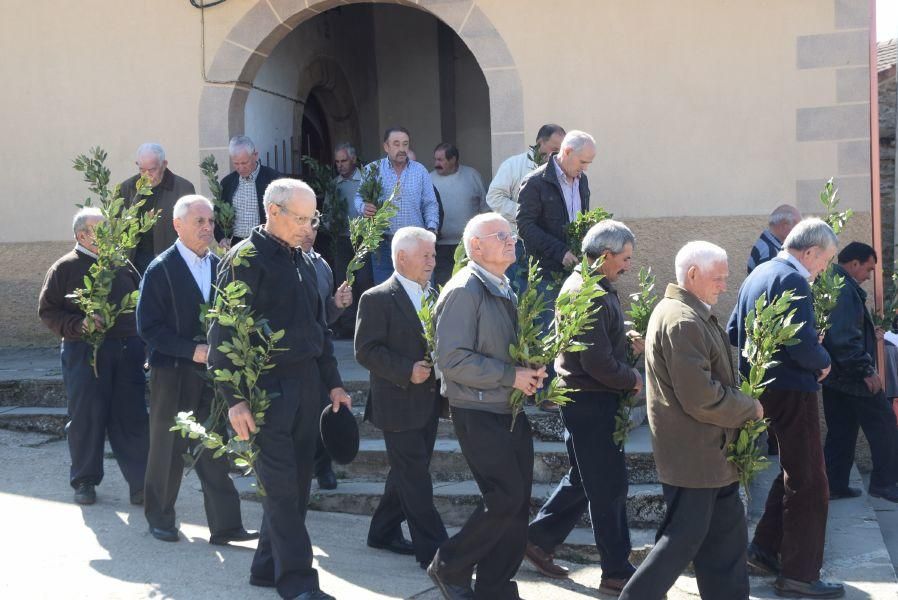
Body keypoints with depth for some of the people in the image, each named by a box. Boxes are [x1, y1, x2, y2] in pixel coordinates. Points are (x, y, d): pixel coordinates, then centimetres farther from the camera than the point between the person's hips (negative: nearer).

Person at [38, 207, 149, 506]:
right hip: (84, 354, -3)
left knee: (132, 417, 2)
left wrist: (141, 341, 7)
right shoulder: (65, 268, 1)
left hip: (127, 350, 3)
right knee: (86, 418, 5)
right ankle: (84, 481, 21)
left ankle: (140, 482, 8)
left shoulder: (122, 265, 12)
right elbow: (47, 311, 0)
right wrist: (79, 325, -16)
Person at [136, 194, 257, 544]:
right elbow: (148, 327, -12)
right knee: (168, 450, 9)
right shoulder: (161, 270, -9)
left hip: (213, 371, 4)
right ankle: (159, 518, 27)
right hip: (173, 374, -4)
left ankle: (225, 525, 8)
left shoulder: (219, 266, 7)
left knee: (215, 452, 5)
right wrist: (191, 350, -19)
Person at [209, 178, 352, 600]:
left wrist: (333, 383, 17)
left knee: (296, 482, 11)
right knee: (281, 486, -4)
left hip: (306, 383, 8)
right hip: (267, 386, -8)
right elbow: (223, 334, -13)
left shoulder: (301, 261, 14)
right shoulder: (244, 260, -9)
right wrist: (234, 399, -17)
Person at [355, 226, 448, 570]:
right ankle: (432, 551, 1)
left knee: (407, 473, 17)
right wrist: (407, 371, -22)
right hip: (398, 404, -8)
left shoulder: (431, 296, 12)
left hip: (427, 402, 8)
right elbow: (365, 351, -15)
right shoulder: (377, 299, -11)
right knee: (415, 478, -4)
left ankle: (384, 532, 32)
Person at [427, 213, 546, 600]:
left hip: (512, 410, 9)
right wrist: (511, 376, -19)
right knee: (506, 499, -10)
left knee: (517, 502, 9)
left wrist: (531, 372, 4)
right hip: (480, 414, -9)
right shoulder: (464, 291, -14)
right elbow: (452, 359, -22)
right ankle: (449, 567, 10)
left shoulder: (505, 290, 14)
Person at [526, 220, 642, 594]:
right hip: (592, 402, -10)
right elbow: (598, 362, -25)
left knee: (585, 479, 21)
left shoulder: (581, 283, 11)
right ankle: (617, 573, 9)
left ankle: (539, 539, 30)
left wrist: (626, 340, 6)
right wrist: (633, 380, -10)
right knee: (610, 487, -1)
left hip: (585, 398, 10)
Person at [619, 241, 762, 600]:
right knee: (684, 538, -2)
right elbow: (702, 399, -25)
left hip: (708, 452, 10)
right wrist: (750, 408, -11)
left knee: (726, 534, 16)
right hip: (693, 454, -10)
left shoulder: (687, 313, 13)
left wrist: (741, 402, 8)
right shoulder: (683, 322, -22)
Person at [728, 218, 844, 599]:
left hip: (763, 389, 10)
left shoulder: (758, 274, 11)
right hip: (791, 392, -10)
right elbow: (804, 347, -26)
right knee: (810, 485, 1)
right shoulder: (792, 280, -19)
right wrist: (823, 361, -6)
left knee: (792, 474, 24)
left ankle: (765, 549, 29)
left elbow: (733, 333, 16)